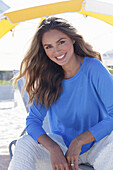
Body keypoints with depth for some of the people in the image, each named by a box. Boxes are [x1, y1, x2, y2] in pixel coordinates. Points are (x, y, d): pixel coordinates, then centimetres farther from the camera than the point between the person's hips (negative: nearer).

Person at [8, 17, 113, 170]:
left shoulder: (93, 68, -14)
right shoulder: (48, 77, -3)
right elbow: (33, 120, -6)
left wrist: (79, 141, -24)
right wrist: (54, 149, -25)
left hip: (97, 148, -3)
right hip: (61, 146, 3)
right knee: (25, 143, -23)